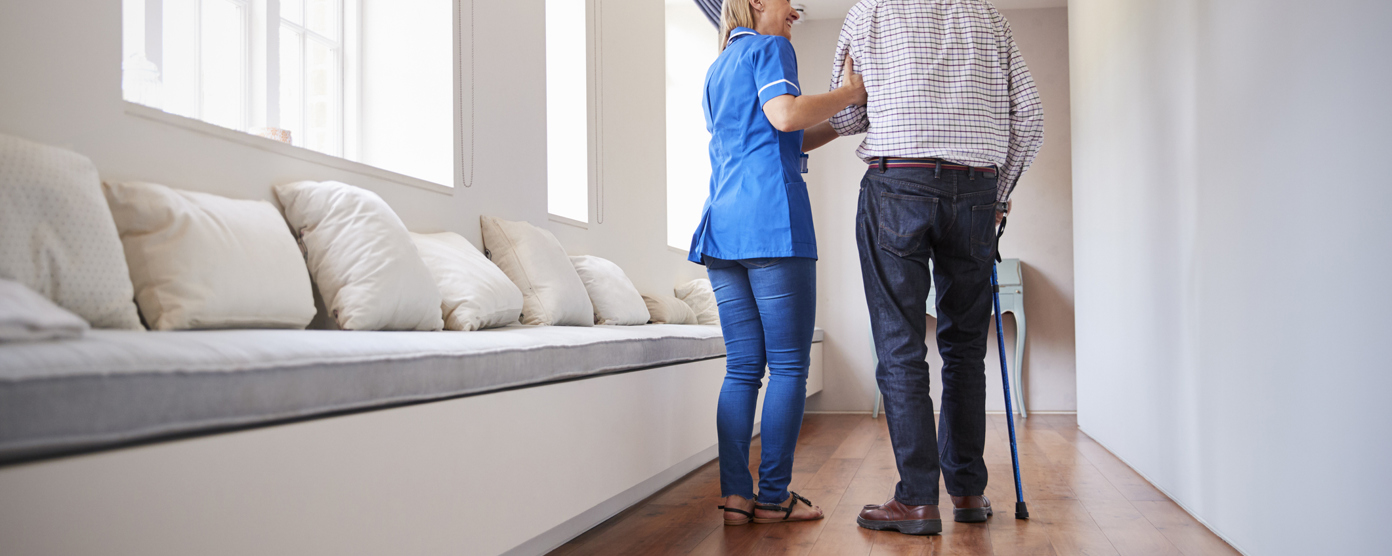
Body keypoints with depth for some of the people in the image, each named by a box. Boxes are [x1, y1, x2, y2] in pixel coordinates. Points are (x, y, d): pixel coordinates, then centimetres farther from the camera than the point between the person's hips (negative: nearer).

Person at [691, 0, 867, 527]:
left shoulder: (716, 69, 28)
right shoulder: (769, 48, 3)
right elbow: (784, 115, -17)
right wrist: (851, 92, -6)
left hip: (722, 226, 8)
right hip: (773, 223, -8)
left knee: (742, 369, 6)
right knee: (788, 366, -3)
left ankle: (735, 494, 2)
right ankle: (773, 496, -1)